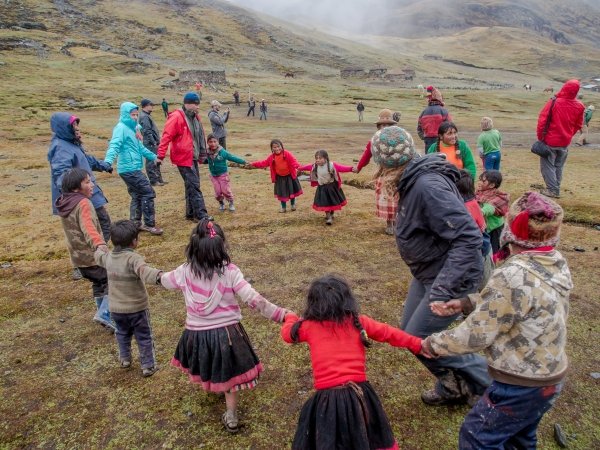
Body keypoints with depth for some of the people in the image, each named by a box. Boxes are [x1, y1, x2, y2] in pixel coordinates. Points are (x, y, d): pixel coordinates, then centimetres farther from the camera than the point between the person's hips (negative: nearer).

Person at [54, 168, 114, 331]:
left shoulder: (64, 203, 7)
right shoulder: (83, 203, -20)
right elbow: (88, 227, -38)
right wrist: (99, 244, -51)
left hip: (78, 255, 9)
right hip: (92, 255, -9)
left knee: (98, 283, 22)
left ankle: (103, 313, 30)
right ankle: (105, 314, -9)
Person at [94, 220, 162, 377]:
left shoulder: (108, 257, -3)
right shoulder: (134, 258, -25)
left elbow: (98, 256, 22)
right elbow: (144, 271, -47)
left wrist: (99, 247, 45)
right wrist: (158, 276, -65)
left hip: (116, 308, 6)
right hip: (137, 308, -6)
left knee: (123, 334, 29)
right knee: (144, 337, 11)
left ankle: (124, 359, 42)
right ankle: (148, 366, 18)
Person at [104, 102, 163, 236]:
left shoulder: (131, 128, 17)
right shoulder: (121, 128, -11)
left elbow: (140, 147, 29)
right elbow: (114, 145, -25)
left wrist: (154, 156, 38)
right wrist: (108, 161, -41)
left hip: (131, 169, 10)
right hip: (130, 169, -10)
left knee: (137, 196, 15)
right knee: (148, 193, -7)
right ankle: (149, 224, 0)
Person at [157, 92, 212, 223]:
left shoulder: (195, 117, 12)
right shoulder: (176, 117, -14)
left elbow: (200, 137, 19)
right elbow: (166, 137, -18)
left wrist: (202, 154, 21)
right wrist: (161, 155, -21)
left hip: (193, 157, 9)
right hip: (183, 158, -9)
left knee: (192, 185, 13)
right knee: (194, 185, -9)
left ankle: (191, 213, 24)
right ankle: (201, 215, -7)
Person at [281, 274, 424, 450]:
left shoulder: (309, 326, -1)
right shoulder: (358, 321, 2)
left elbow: (287, 333, 18)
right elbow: (389, 333, 13)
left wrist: (291, 318, 40)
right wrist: (417, 345, 26)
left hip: (327, 398, -2)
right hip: (358, 393, 2)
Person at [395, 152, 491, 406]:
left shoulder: (428, 186, -29)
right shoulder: (414, 180, 1)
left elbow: (468, 238, -33)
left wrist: (444, 288, -34)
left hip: (453, 274, -10)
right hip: (428, 272, 10)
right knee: (408, 331, 16)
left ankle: (486, 383, 19)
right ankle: (453, 387, 36)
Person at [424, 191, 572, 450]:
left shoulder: (514, 277, -31)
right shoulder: (556, 262, -5)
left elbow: (476, 335, -23)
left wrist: (434, 343, -9)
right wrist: (466, 303, 3)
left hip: (521, 385, -8)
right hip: (550, 377, 8)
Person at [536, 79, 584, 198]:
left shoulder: (554, 102, -17)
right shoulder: (579, 106, -3)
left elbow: (542, 120, -16)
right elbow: (578, 125, 7)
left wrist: (540, 137, -5)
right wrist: (568, 135, 20)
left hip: (550, 141, -4)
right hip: (565, 142, 5)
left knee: (548, 165, 5)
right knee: (559, 166, 17)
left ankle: (552, 189, 1)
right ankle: (556, 189, 22)